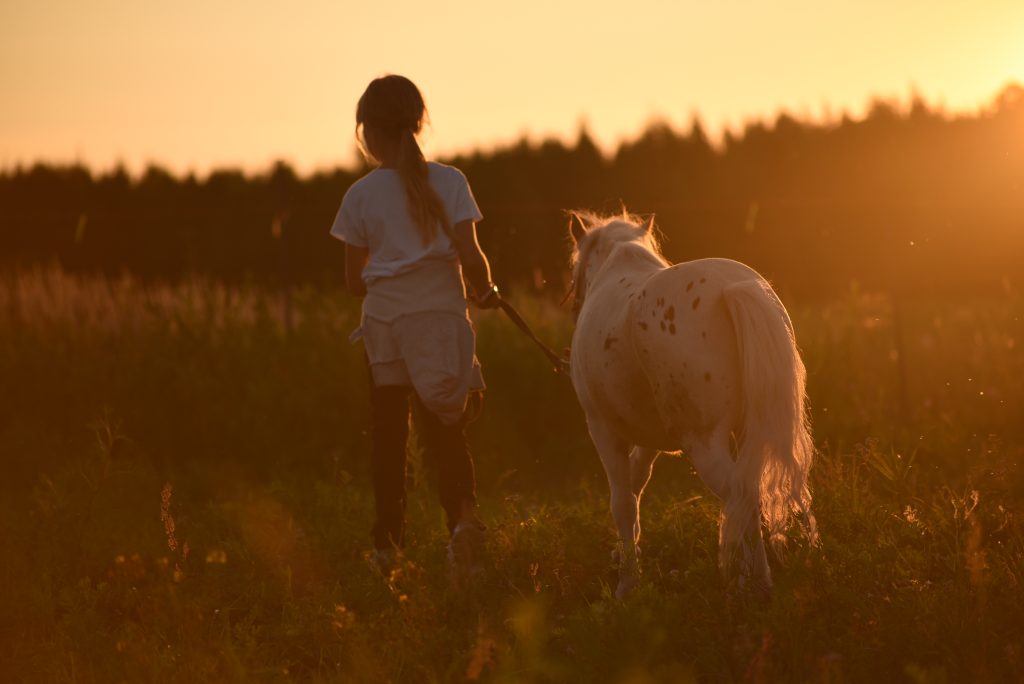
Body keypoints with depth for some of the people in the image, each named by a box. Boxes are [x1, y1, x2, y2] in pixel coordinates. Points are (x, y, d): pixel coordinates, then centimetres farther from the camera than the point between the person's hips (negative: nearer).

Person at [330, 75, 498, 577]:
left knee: (388, 436, 11)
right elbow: (469, 254, -9)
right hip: (441, 317, 0)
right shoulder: (448, 181, -1)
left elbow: (355, 282, 3)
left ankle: (388, 543, 16)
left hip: (385, 324, 0)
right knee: (446, 430, 6)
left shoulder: (360, 195, 0)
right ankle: (462, 512, -20)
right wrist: (485, 291, 11)